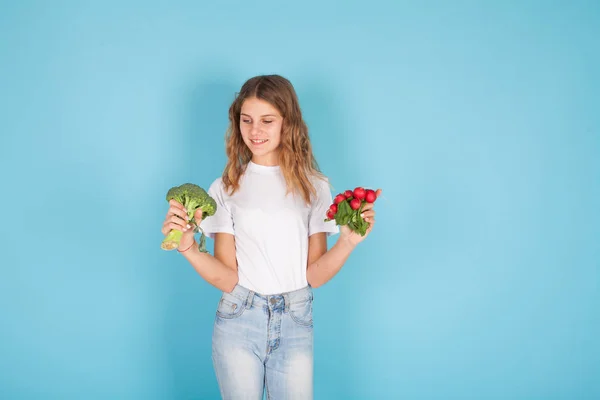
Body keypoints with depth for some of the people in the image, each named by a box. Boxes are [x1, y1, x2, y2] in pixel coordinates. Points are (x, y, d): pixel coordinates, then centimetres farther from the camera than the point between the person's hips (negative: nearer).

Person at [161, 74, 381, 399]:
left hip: (295, 323, 1)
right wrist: (188, 247, -20)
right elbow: (227, 278, -5)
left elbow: (315, 274, -1)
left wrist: (347, 242, -17)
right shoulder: (226, 188, 0)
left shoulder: (314, 187, 2)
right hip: (238, 321, 0)